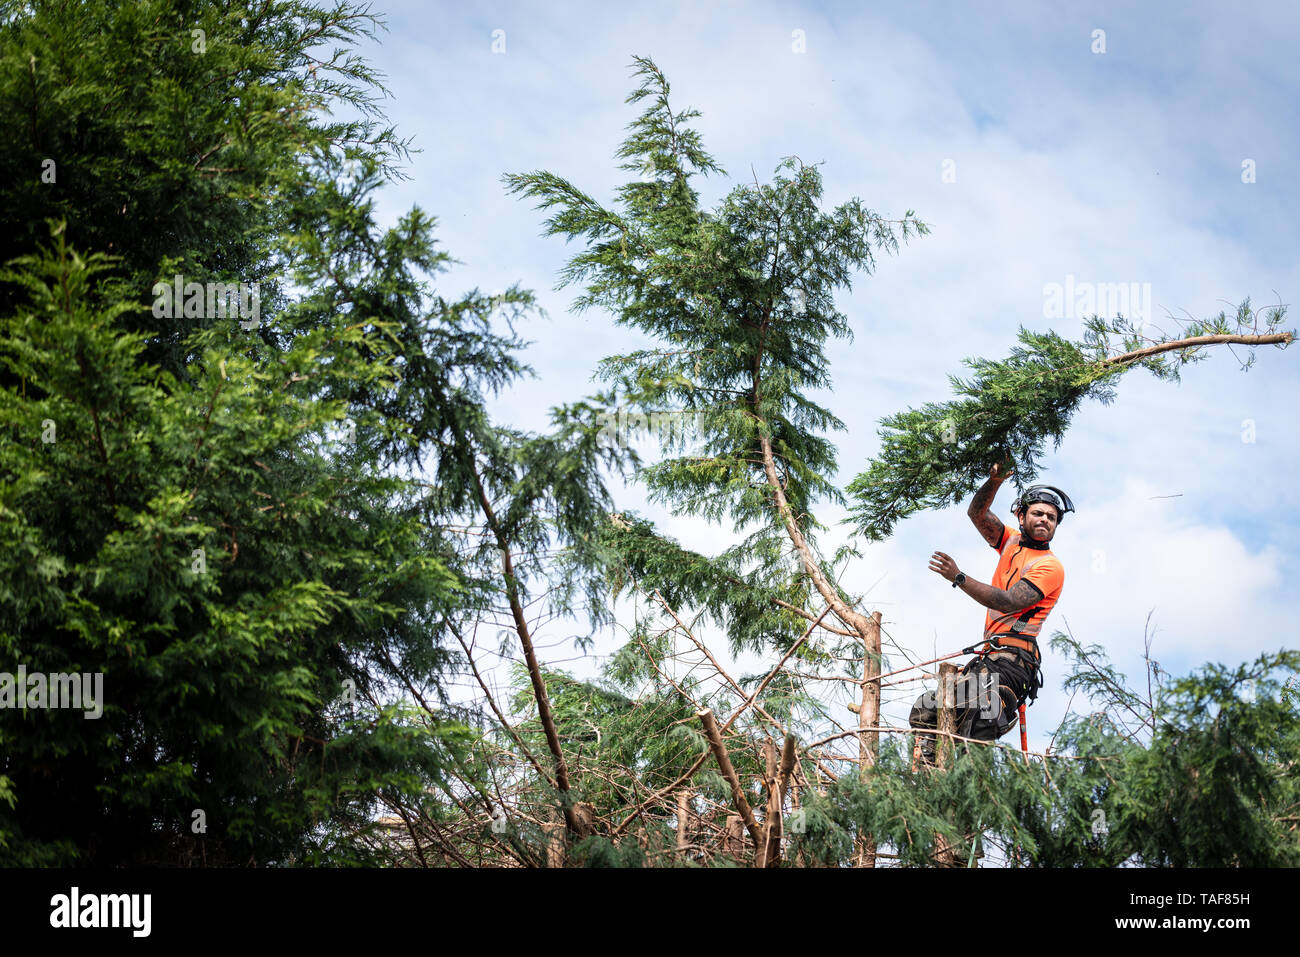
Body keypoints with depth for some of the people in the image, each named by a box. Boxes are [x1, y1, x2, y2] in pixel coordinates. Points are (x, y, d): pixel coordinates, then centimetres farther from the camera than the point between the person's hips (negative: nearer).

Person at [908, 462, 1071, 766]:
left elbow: (1009, 603, -16)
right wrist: (994, 482, -11)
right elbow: (977, 513, 8)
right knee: (924, 711, 5)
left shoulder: (1050, 566, -4)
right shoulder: (1012, 542, 19)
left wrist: (958, 578, -20)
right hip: (987, 659, 9)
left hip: (1011, 659, -9)